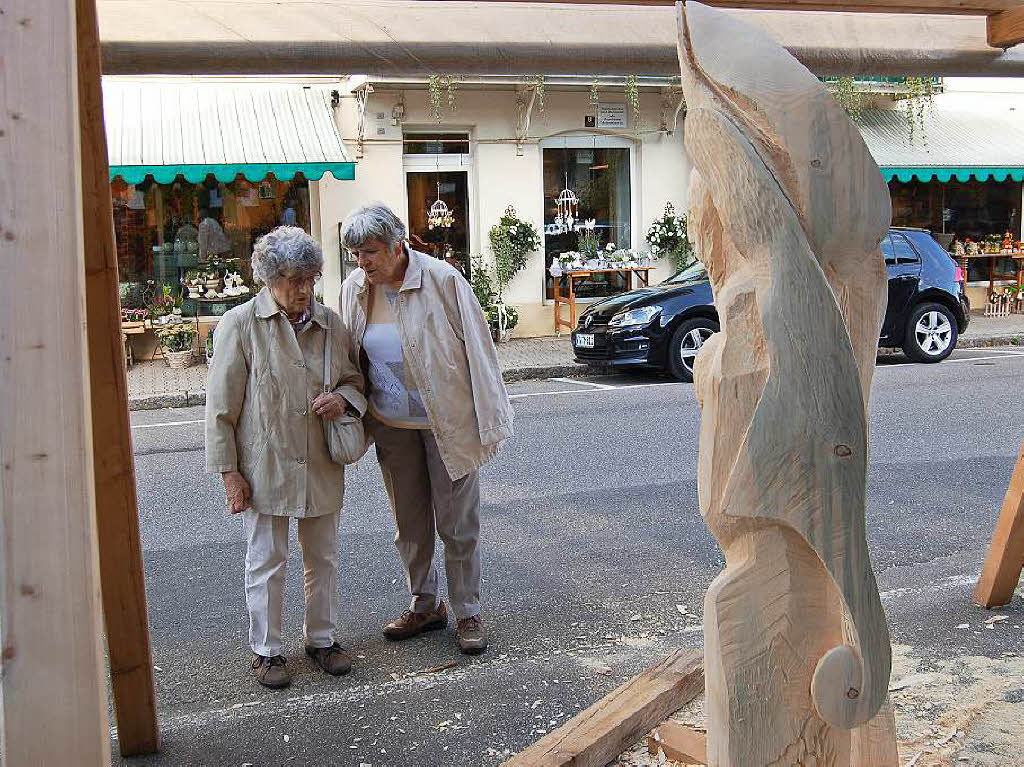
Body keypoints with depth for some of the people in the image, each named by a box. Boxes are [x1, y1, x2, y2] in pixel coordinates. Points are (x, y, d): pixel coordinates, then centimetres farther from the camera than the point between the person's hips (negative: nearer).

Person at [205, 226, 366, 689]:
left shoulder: (329, 322, 2)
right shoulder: (240, 325, -10)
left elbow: (355, 379, 15)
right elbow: (221, 405, -7)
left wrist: (344, 398, -9)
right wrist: (229, 471, -9)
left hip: (321, 465, 4)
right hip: (265, 466, -4)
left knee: (323, 558, 15)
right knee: (266, 562, 8)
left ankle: (322, 638, 32)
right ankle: (265, 650, 24)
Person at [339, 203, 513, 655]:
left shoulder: (441, 279, -16)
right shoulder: (354, 290, -2)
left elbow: (476, 347, -12)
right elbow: (349, 360, 11)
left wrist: (489, 420, -11)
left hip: (446, 422, -5)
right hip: (391, 427, 5)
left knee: (457, 524, 4)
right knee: (409, 523, 15)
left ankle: (467, 613, 19)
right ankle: (425, 606, 32)